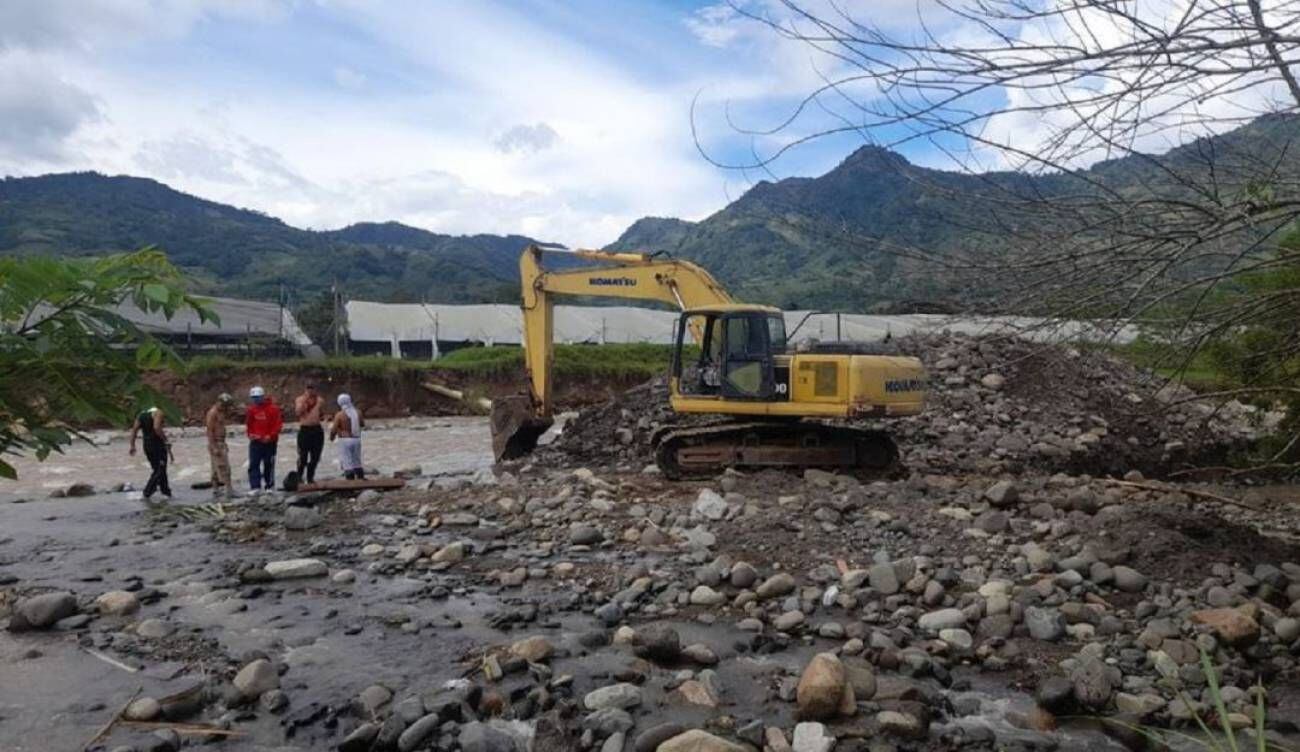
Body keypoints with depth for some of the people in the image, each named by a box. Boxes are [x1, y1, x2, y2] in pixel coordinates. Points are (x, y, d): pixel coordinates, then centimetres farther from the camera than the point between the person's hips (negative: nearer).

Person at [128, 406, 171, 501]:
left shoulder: (141, 415, 15)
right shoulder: (158, 412, -5)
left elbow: (134, 430, 6)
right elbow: (156, 427, -22)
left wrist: (132, 446, 6)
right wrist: (165, 440, -17)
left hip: (147, 446, 7)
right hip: (157, 444, -7)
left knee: (156, 469, 17)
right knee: (160, 470, 0)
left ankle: (166, 491, 23)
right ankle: (147, 492, -9)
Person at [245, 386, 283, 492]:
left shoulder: (273, 408, -8)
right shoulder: (251, 409, 4)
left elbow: (278, 424, -8)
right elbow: (248, 423, 15)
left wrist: (270, 436, -15)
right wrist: (250, 434, 0)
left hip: (269, 441, -3)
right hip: (255, 441, 3)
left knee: (269, 464, 5)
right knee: (253, 463, -3)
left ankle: (269, 486, 15)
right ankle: (254, 486, -2)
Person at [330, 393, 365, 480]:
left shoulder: (339, 415, -11)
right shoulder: (358, 412, 2)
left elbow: (334, 430, -7)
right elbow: (363, 424, 18)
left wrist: (331, 437, 13)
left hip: (345, 440, -5)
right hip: (357, 439, 5)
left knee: (347, 464, -2)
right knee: (357, 463, 16)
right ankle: (361, 480, 17)